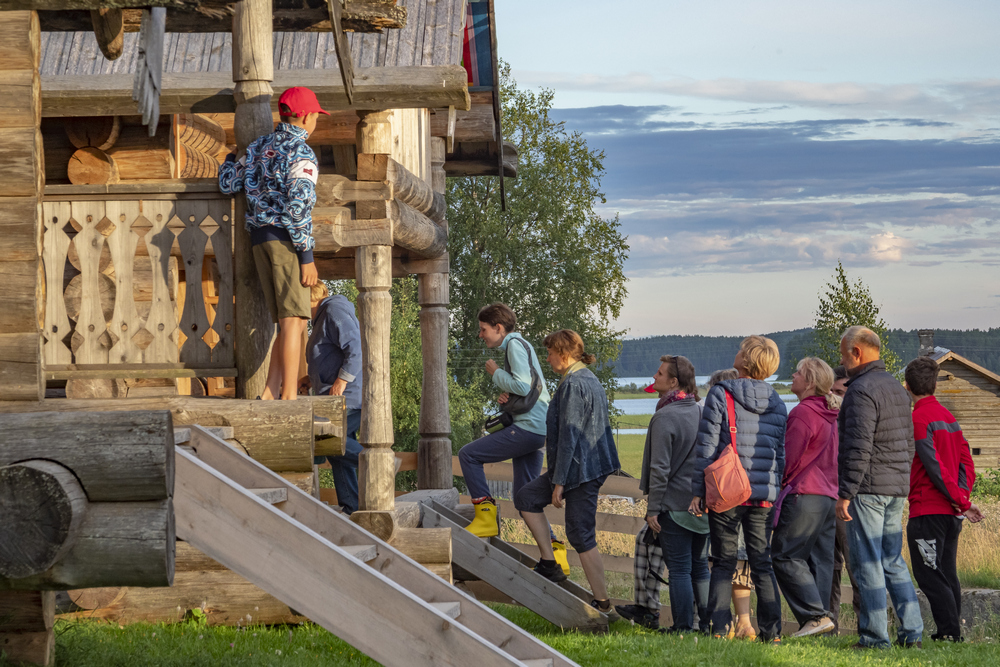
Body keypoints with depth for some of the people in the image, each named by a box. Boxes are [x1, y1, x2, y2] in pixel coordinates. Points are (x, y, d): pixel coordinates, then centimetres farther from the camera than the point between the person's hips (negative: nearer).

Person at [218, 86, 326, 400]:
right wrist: (307, 256, -16)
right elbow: (298, 207, -17)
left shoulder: (259, 146, 16)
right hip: (286, 237, -8)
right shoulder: (301, 153, -8)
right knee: (293, 321, -9)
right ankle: (289, 398, -14)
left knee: (292, 323, 11)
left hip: (259, 236, 8)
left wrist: (230, 161, 43)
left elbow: (228, 184, 21)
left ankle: (271, 393, 3)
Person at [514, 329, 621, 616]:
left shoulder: (573, 385, -19)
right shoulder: (590, 379, 13)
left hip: (580, 469, -10)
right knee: (526, 498, 15)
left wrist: (559, 482, -19)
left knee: (581, 535, -3)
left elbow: (569, 436, -21)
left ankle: (603, 603, 2)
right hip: (594, 464, 10)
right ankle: (549, 564, 12)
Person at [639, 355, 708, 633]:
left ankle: (683, 626, 1)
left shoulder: (665, 417, -15)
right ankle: (707, 623, 16)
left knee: (679, 569, -1)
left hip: (675, 505, -6)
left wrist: (653, 509, -11)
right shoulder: (701, 413, 5)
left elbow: (660, 468, -16)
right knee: (700, 566, 14)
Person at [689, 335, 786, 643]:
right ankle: (771, 630, 6)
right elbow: (782, 453, 11)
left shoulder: (720, 395, -5)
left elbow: (707, 447, -6)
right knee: (762, 563, 9)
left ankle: (720, 628, -2)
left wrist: (698, 491, -3)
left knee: (724, 562, 4)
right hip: (764, 494, 3)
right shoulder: (777, 404, 9)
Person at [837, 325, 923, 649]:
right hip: (897, 488, 9)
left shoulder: (862, 390, -13)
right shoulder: (897, 388, 16)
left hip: (868, 488, -9)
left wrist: (845, 494, -18)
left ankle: (875, 636, -4)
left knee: (867, 562, -4)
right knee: (893, 561, 13)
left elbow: (858, 447, -20)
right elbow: (908, 442, 20)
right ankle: (911, 631, 9)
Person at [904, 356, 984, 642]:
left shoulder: (918, 420, -12)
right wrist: (962, 496, 3)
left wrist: (961, 500, -12)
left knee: (928, 574, -5)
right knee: (946, 573, 12)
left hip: (927, 510, -8)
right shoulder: (948, 417, 14)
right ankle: (952, 632, 13)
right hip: (951, 512, 8)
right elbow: (966, 462, 11)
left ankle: (950, 631, -11)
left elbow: (934, 465, -17)